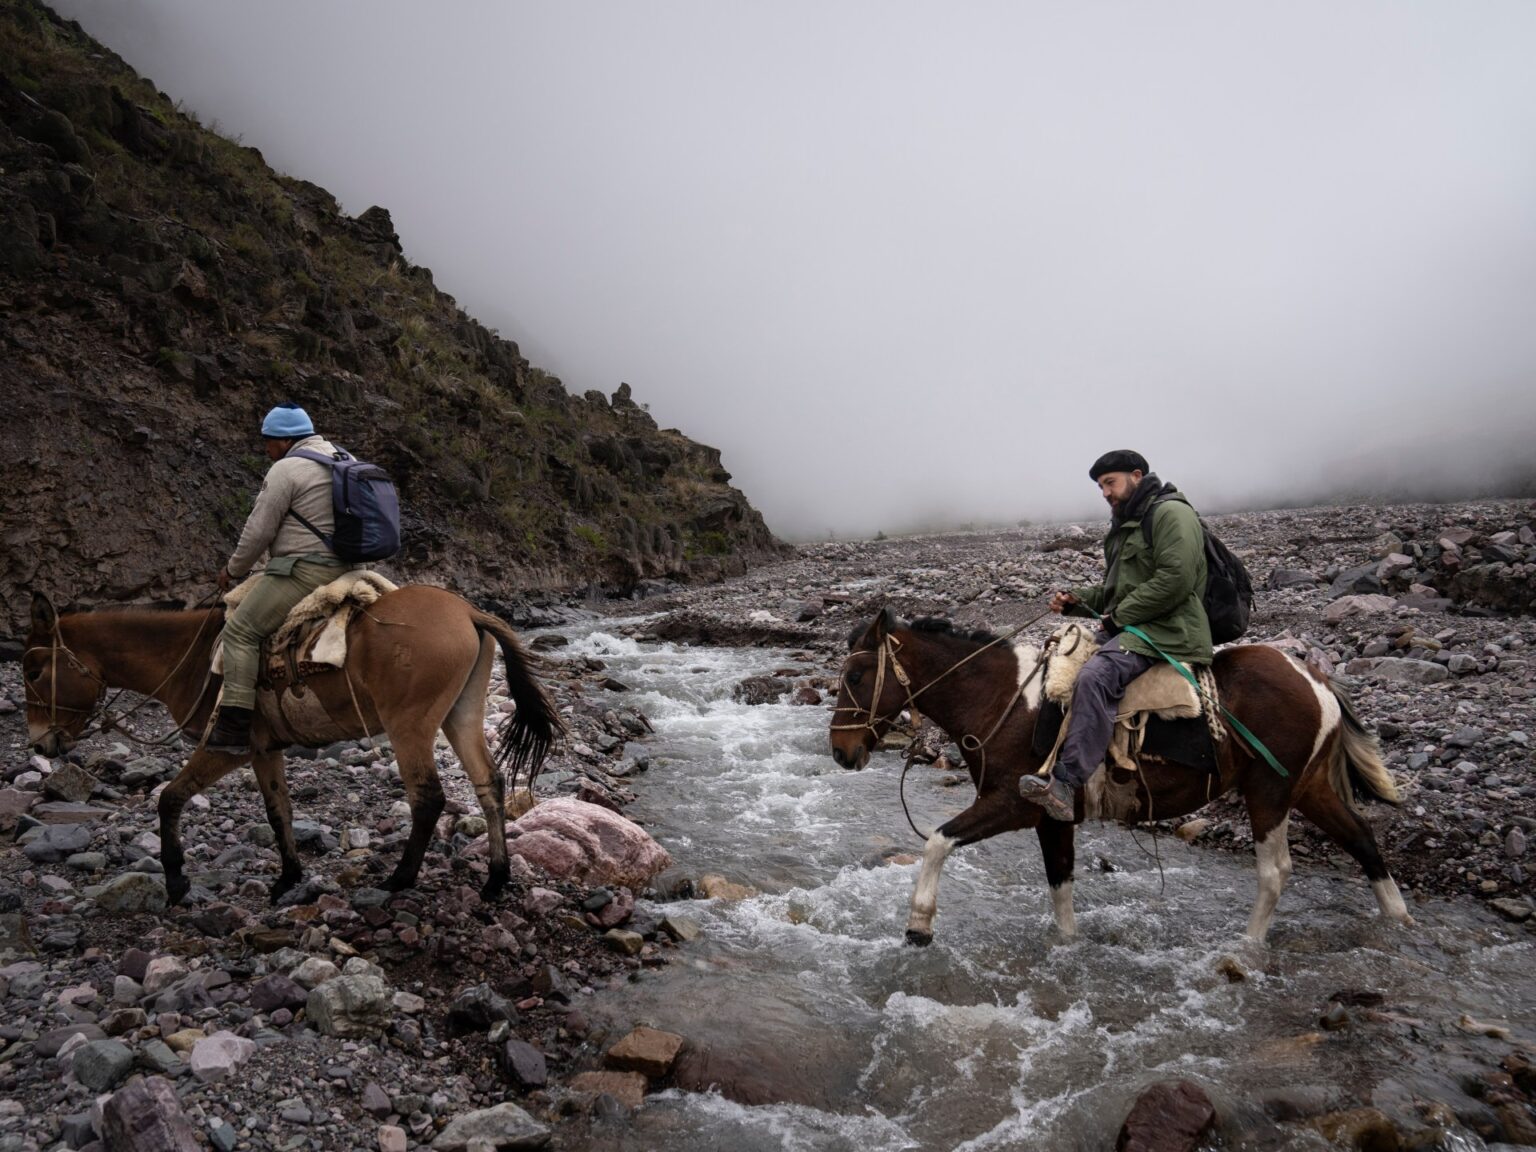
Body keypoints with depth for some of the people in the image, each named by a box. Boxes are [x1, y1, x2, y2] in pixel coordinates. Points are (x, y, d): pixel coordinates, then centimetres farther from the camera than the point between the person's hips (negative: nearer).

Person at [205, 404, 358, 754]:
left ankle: (234, 727, -10)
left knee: (240, 630, -5)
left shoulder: (286, 469, -11)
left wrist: (234, 569, 6)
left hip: (302, 573, -10)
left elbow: (259, 531, -9)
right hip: (342, 568, 10)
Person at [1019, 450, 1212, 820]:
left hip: (1165, 630, -11)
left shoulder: (1171, 513, -7)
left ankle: (1065, 785, -39)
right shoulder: (1126, 524, 24)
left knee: (1094, 676, -33)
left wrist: (1119, 616, -16)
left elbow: (1175, 580, -20)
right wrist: (1076, 599, 11)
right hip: (1125, 626, 11)